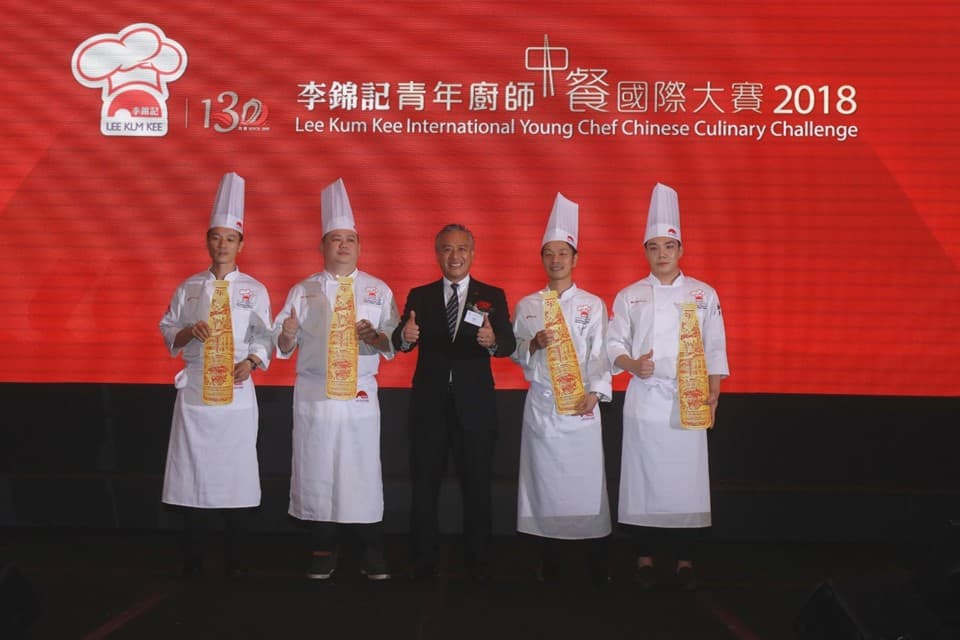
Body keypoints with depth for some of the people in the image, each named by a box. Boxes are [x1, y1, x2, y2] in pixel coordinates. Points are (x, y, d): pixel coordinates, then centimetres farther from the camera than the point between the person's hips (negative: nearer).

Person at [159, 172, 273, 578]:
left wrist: (250, 362, -15)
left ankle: (234, 559, 10)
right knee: (193, 467, 1)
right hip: (195, 387, 1)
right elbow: (168, 332, 12)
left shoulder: (254, 290, 6)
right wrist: (189, 332, -9)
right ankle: (192, 557, 12)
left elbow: (263, 338, 3)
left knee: (236, 468, -1)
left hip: (237, 389, -1)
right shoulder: (188, 288, 10)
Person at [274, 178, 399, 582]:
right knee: (316, 470, 1)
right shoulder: (303, 291, 10)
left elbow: (394, 344, 5)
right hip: (314, 393, 1)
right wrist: (288, 333, -16)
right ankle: (323, 550, 13)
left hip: (360, 393, 0)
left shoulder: (378, 291, 9)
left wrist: (375, 337, -16)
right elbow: (283, 347, 6)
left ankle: (371, 552, 7)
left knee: (362, 469, -2)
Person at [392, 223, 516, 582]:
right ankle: (423, 562, 19)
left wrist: (493, 341, -32)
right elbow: (400, 342, -8)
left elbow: (509, 344, -9)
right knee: (424, 485, 7)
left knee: (477, 486, 6)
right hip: (429, 403, 1)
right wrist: (405, 335, -32)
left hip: (475, 404, -1)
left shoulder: (492, 296, 4)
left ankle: (478, 564, 19)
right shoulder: (419, 296, 6)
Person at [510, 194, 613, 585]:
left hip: (581, 405, -2)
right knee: (545, 481, 2)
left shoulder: (592, 304, 5)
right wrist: (534, 344, -10)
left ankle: (597, 568, 3)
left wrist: (593, 392, -14)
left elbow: (601, 354, -1)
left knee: (586, 481, -5)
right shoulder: (527, 306, 10)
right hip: (541, 403, 2)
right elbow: (515, 353, 10)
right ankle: (549, 565, 12)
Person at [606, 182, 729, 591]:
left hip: (689, 401, 0)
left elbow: (714, 349, 7)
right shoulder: (630, 296, 7)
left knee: (686, 478, -1)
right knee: (643, 479, 1)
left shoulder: (703, 295, 7)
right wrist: (634, 365, -13)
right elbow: (614, 345, 6)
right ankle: (644, 558, 12)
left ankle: (685, 560, 10)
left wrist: (712, 394, -2)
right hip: (645, 400, 0)